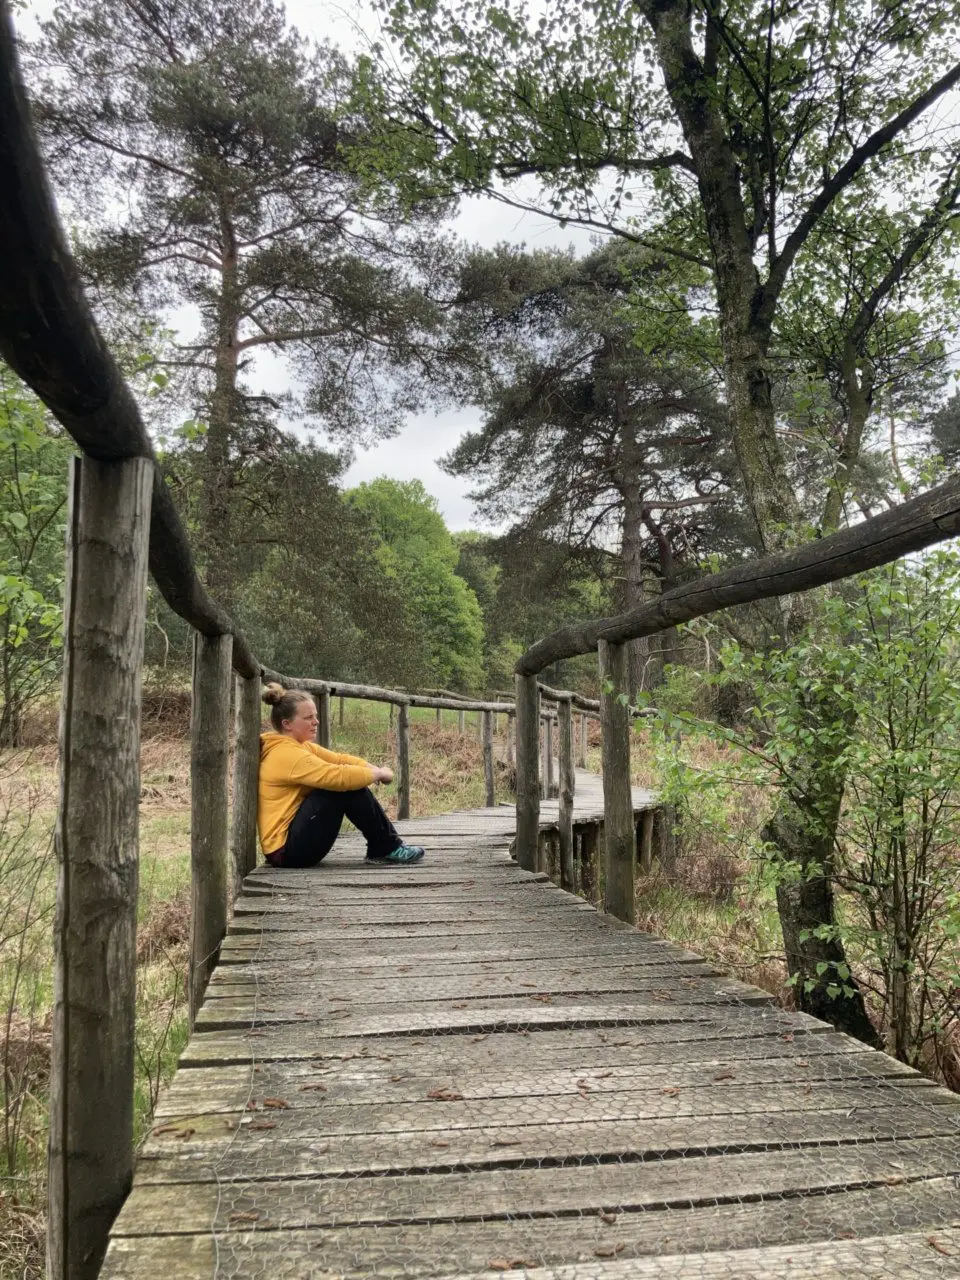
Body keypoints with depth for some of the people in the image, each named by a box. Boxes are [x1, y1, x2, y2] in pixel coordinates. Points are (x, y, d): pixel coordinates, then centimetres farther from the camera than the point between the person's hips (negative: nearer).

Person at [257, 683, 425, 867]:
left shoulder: (299, 747, 11)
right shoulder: (287, 755, -21)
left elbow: (340, 760, 8)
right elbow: (339, 776, -28)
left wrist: (373, 769, -10)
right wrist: (379, 774, -12)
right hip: (286, 850, -10)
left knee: (349, 784, 3)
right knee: (346, 787, -19)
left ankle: (380, 849, 8)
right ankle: (389, 849, -4)